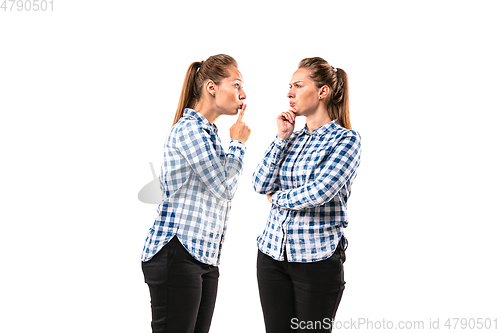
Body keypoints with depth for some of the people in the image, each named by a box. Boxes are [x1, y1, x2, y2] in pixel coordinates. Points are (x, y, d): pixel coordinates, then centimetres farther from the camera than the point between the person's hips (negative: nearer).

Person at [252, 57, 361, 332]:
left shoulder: (346, 139, -7)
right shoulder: (292, 139, 11)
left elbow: (319, 192, -20)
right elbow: (261, 185, 1)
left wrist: (278, 197, -3)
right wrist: (282, 136, -2)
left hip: (317, 260, -5)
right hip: (272, 254, 6)